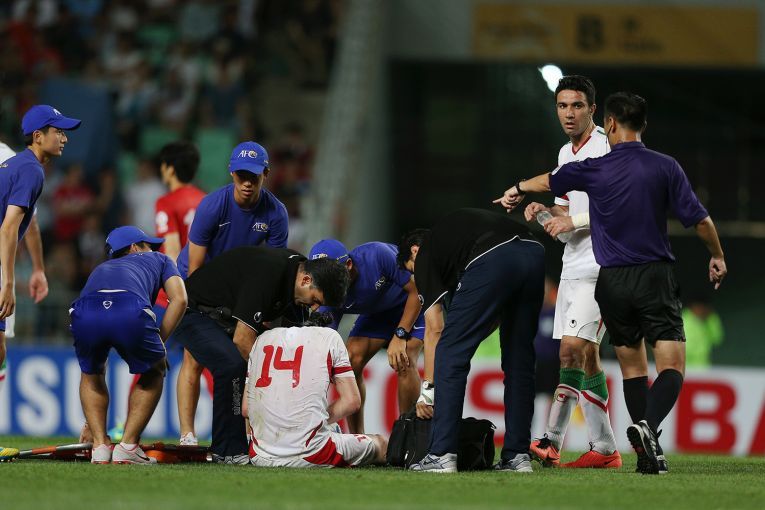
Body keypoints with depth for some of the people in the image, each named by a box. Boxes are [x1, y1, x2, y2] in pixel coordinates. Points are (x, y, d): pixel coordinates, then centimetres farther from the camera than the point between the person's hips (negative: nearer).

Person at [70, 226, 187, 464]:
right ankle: (128, 446, 17)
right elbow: (179, 299, 15)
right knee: (154, 371, 26)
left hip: (84, 313, 3)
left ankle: (100, 444, 18)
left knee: (91, 374, 34)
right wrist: (158, 343, 19)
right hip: (131, 312, -3)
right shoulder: (159, 259, 40)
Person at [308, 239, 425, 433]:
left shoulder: (378, 256, -37)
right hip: (377, 313, 4)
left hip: (413, 303, -4)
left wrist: (400, 336, -28)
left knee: (403, 361, -26)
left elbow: (417, 290, -24)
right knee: (351, 361, -14)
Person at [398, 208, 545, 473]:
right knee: (519, 359, 18)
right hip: (534, 252, 6)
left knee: (450, 353, 4)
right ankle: (518, 454, 16)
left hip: (492, 262, -6)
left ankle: (442, 454, 0)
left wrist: (428, 389, 19)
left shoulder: (425, 254, 22)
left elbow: (434, 328, 15)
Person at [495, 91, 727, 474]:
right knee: (671, 365, -6)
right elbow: (700, 219, -2)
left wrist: (517, 190, 41)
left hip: (612, 282, 2)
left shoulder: (594, 170, 0)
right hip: (655, 275, -2)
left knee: (632, 366, 14)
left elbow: (548, 181, 19)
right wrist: (717, 257, 17)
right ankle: (648, 425, -34)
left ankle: (647, 453, 7)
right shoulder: (665, 167, -3)